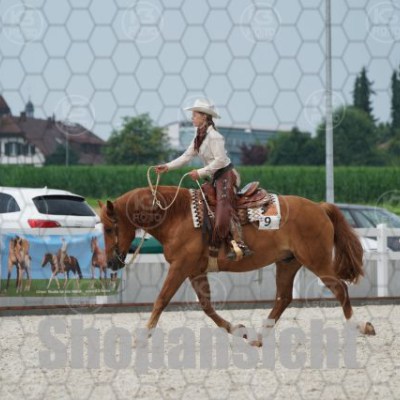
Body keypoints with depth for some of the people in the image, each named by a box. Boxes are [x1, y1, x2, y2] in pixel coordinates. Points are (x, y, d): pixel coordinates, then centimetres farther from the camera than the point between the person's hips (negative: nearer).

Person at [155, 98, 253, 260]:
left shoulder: (213, 136, -15)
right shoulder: (199, 137, 13)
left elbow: (220, 160, -21)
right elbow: (187, 156, 15)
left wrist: (200, 172, -21)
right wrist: (167, 167, 8)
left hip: (226, 176, -10)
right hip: (216, 178, 10)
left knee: (225, 210, -22)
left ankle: (240, 245, -31)